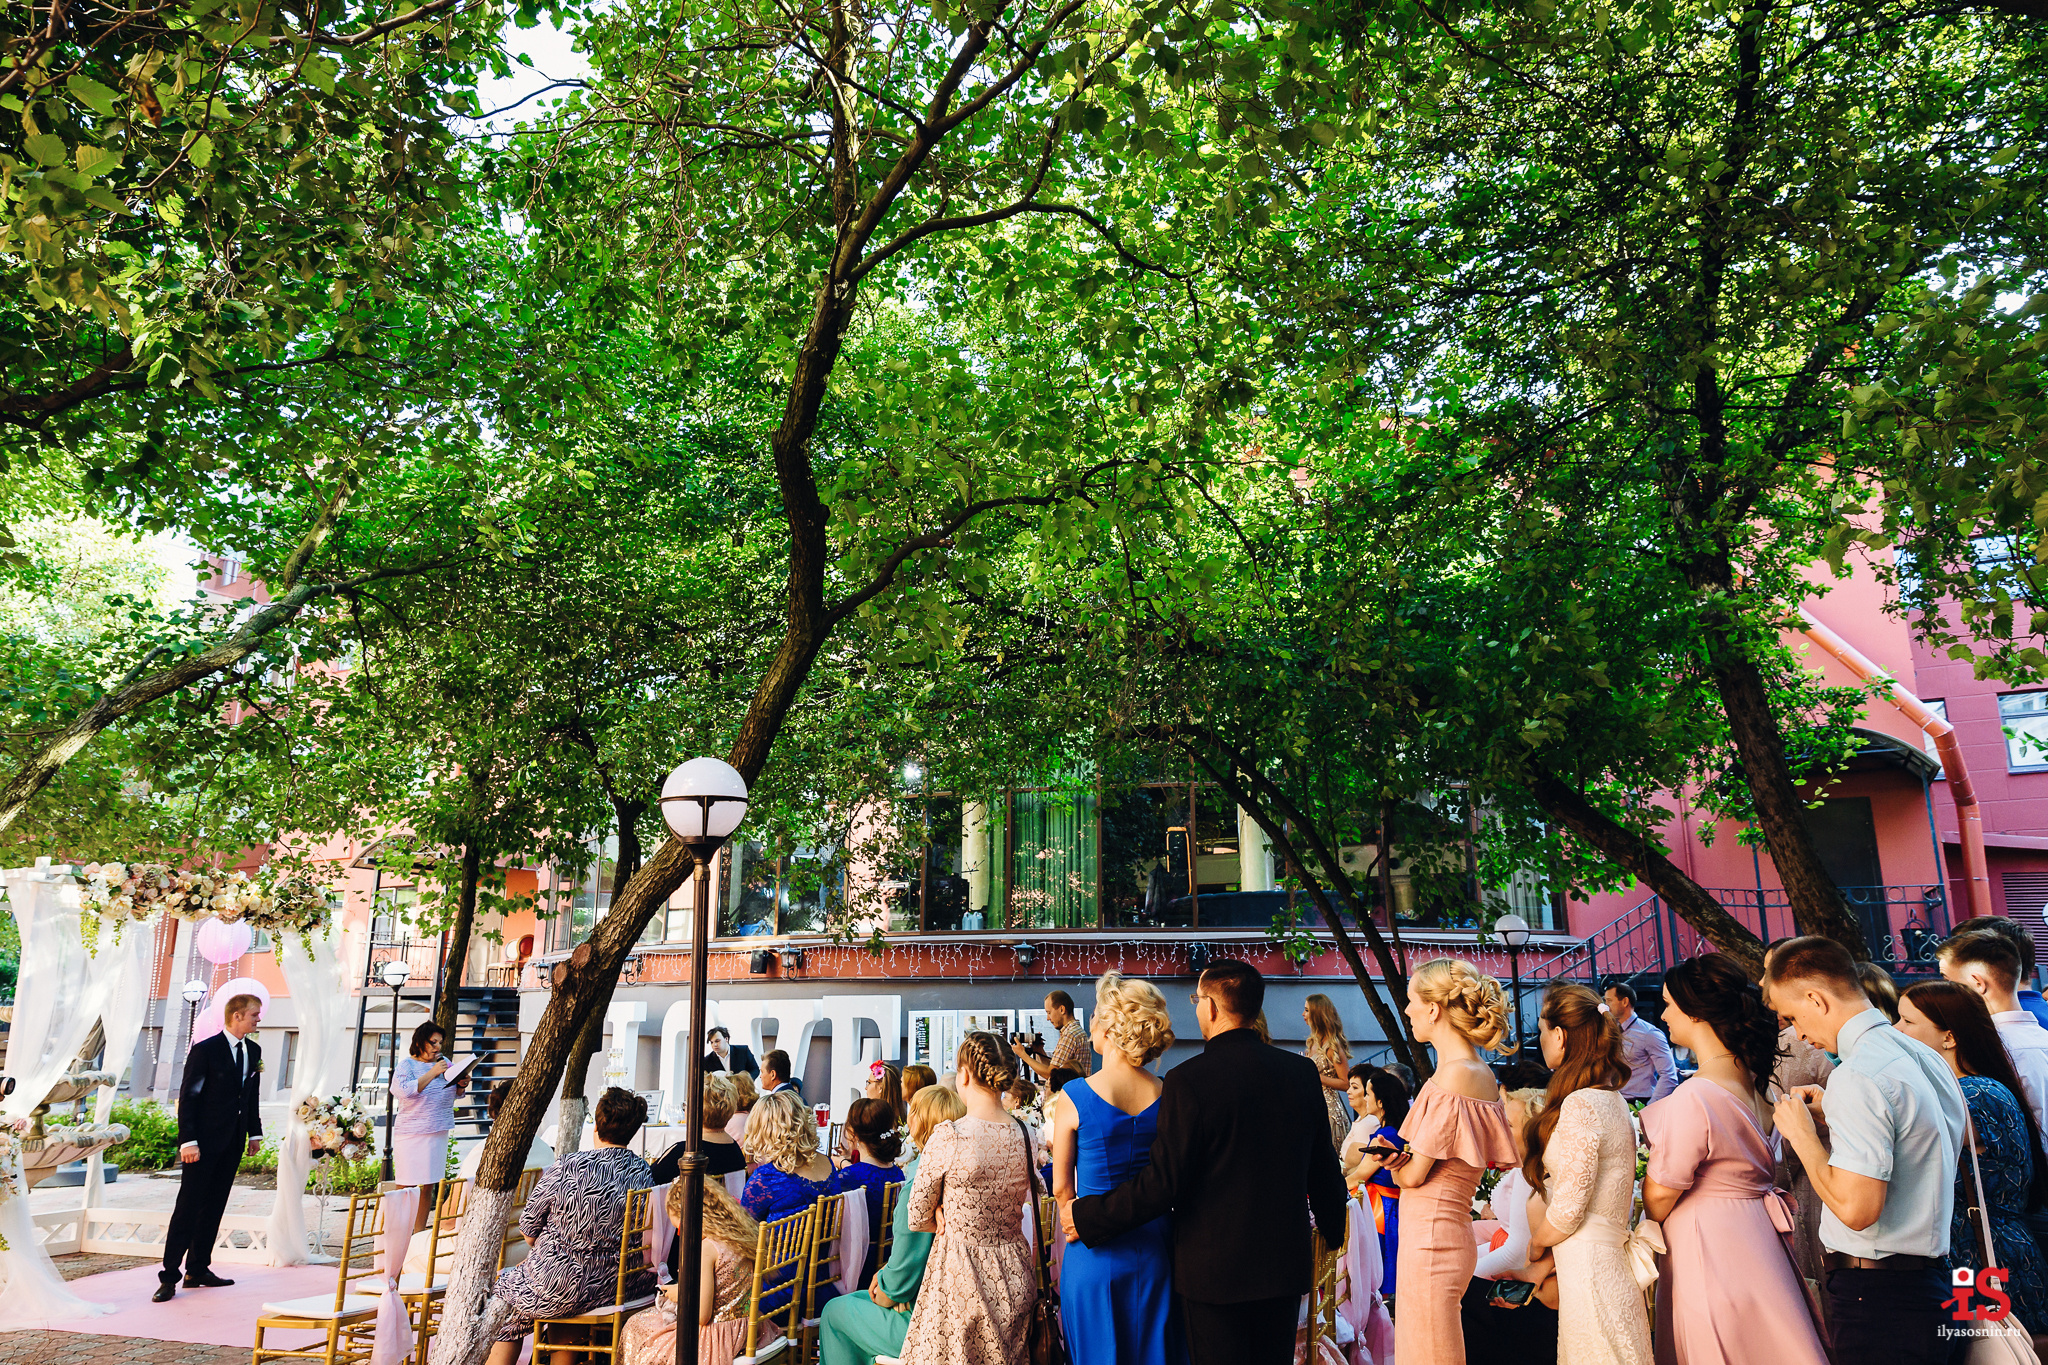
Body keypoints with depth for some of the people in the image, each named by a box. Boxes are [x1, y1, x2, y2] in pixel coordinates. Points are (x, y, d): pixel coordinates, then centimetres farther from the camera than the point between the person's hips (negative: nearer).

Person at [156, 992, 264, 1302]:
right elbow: (188, 1097, -12)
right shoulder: (205, 1050, -11)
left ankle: (198, 1270, 19)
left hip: (233, 1143, 7)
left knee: (214, 1208, 11)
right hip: (204, 1142, -6)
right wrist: (188, 1141, -17)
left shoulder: (254, 1050, 8)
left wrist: (255, 1133, 13)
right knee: (188, 1207, -4)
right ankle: (169, 1277, 3)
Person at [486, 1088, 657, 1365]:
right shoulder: (645, 1173, -5)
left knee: (503, 1289, 22)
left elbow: (529, 1227, -6)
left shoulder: (567, 1167, -19)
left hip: (565, 1288, -4)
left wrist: (540, 1253, 18)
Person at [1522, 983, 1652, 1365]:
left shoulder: (1580, 1105, -19)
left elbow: (1567, 1211, -17)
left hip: (1588, 1267, -9)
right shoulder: (1612, 1100, 9)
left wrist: (1535, 1242, 2)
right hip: (1611, 1258, 9)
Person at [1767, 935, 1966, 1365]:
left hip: (1876, 1297, -10)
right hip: (1929, 1278, 10)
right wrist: (1833, 1116, 12)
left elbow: (1856, 1208, -26)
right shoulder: (1925, 1056, 9)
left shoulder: (1857, 1076, -22)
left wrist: (1803, 1134, -13)